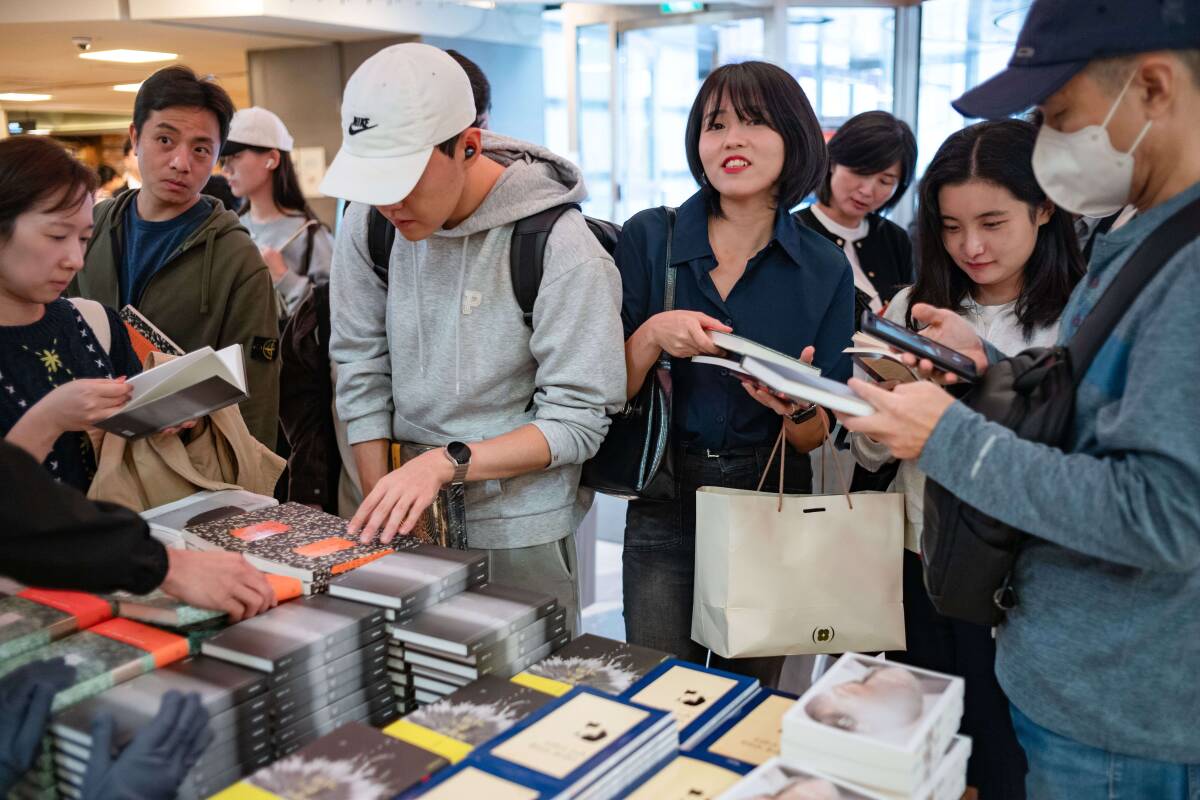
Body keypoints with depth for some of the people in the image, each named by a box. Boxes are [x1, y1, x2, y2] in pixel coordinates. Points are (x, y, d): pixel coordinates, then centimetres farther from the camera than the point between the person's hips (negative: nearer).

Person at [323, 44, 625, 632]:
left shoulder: (561, 248, -18)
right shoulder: (370, 223, -4)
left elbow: (577, 420, -16)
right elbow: (362, 374, 0)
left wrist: (446, 462, -25)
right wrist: (383, 513, -4)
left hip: (518, 527, -4)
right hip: (408, 513, 4)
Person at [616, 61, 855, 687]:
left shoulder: (825, 270, -1)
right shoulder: (647, 239, -3)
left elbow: (816, 438, 2)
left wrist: (797, 407, -20)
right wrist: (653, 335, -21)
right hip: (664, 510, -1)